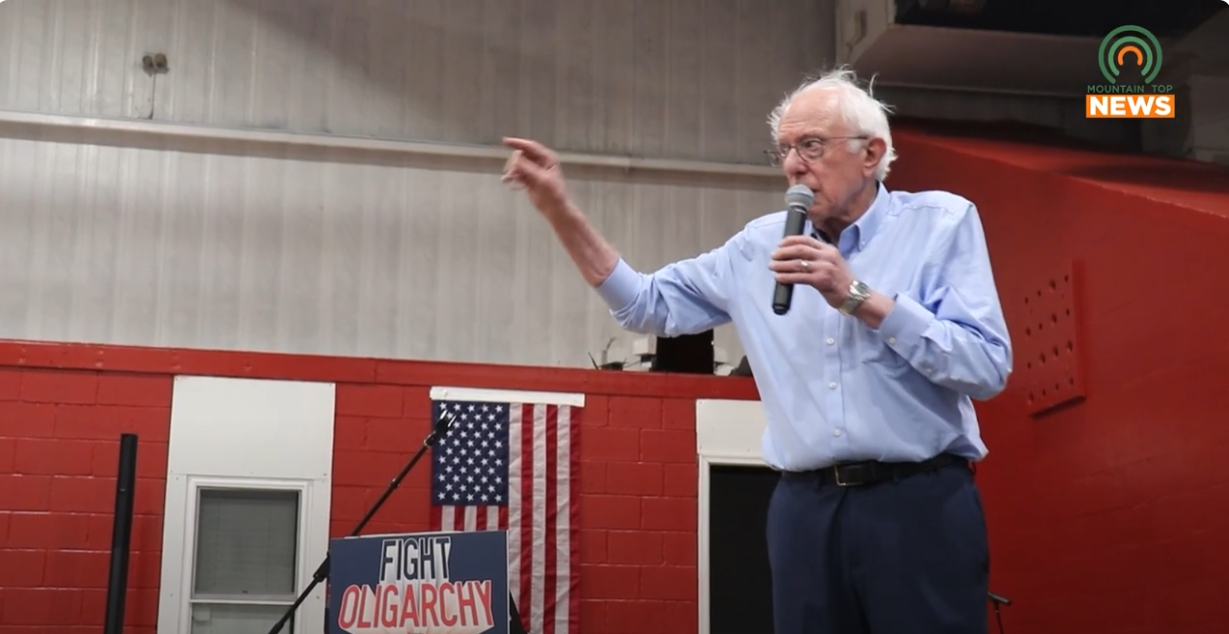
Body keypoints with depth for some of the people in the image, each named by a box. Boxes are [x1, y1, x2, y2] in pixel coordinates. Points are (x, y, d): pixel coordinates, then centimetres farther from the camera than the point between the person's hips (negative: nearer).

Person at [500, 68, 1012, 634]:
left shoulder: (941, 222, 0)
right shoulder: (760, 245, 12)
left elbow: (988, 367, -9)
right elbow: (649, 306, 13)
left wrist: (860, 298, -14)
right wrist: (562, 213, 5)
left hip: (920, 504, -3)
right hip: (803, 509, 4)